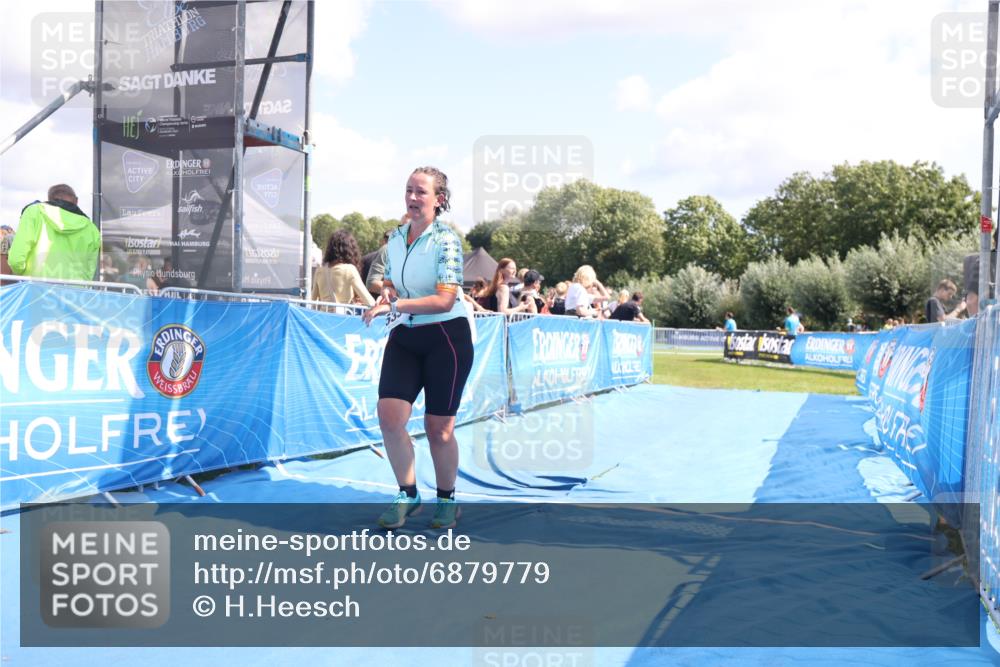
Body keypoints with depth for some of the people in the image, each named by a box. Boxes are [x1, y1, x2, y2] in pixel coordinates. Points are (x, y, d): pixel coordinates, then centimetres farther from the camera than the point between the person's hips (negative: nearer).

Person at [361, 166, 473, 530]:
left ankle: (446, 499, 25)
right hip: (404, 337, 5)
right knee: (389, 415, -8)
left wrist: (396, 305, -27)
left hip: (446, 337, -5)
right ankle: (408, 494, 12)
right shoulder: (395, 238, 7)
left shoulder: (446, 240, -13)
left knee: (438, 427, 2)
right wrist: (385, 297, -6)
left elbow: (445, 300, -22)